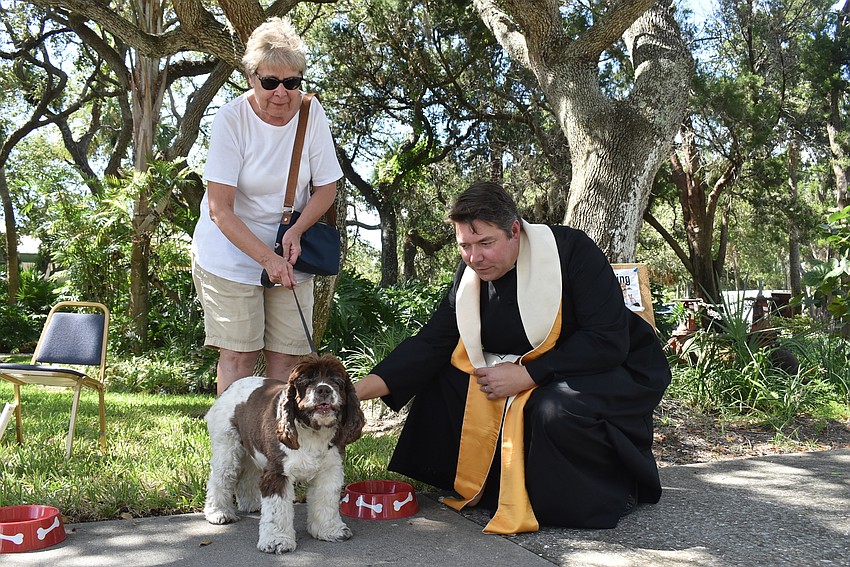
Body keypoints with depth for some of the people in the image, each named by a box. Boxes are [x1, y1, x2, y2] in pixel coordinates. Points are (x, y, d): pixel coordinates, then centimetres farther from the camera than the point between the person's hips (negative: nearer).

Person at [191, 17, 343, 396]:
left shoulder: (311, 114, -8)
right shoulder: (231, 119, -16)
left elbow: (326, 188, 1)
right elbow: (219, 209, -18)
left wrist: (296, 232, -17)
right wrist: (266, 257, -29)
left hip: (289, 253, 3)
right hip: (230, 253, -3)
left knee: (287, 353, 2)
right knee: (239, 353, -5)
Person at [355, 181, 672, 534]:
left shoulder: (570, 250, -23)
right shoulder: (471, 274, -4)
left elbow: (608, 343, -27)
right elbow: (431, 343, -8)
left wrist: (525, 375, -29)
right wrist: (363, 388, -21)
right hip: (529, 376, 6)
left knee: (557, 409, -36)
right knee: (442, 380, -7)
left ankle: (616, 490, -6)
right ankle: (485, 485, 5)